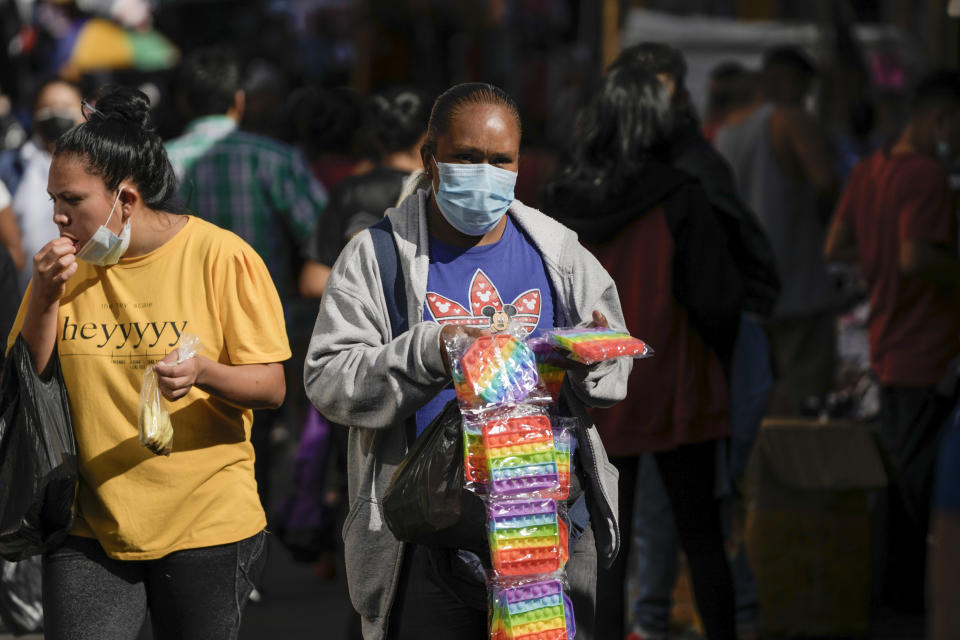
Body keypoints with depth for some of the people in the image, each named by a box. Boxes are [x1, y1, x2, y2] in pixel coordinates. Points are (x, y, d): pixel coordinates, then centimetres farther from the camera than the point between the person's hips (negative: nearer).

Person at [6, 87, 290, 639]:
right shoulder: (67, 264, 5)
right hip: (91, 528, 3)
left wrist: (202, 372, -28)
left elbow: (271, 387, -8)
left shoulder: (221, 256, -8)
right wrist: (44, 297, -9)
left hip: (206, 526, -3)